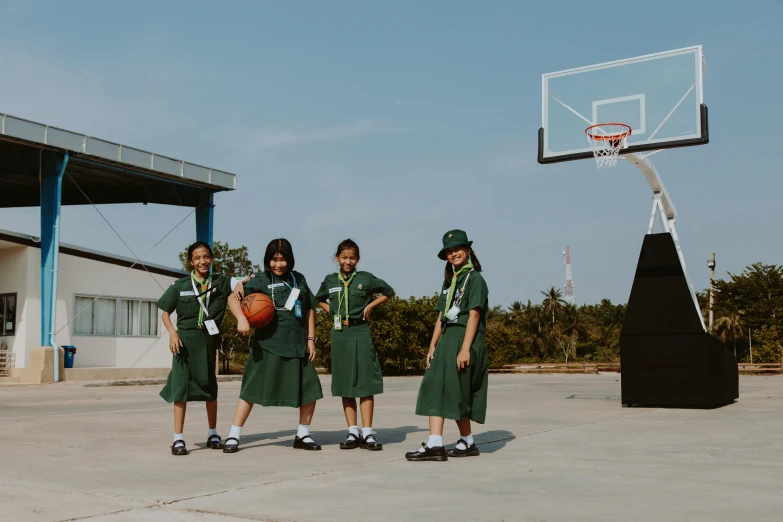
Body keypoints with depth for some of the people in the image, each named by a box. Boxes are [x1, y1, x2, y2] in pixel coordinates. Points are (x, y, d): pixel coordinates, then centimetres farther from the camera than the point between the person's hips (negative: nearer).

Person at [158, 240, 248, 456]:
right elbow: (165, 313, 6)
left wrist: (242, 319, -35)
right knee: (181, 386, -6)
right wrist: (172, 332, -12)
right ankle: (178, 438, -1)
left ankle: (212, 433, 26)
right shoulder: (180, 285, 3)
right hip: (184, 340, -1)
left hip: (208, 340, 1)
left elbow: (232, 298, -16)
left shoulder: (221, 283, 3)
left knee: (209, 386, 11)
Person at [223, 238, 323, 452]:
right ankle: (233, 436, 5)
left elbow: (309, 310, 16)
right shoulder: (262, 280, -1)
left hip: (297, 345, 4)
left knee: (310, 390, 6)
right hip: (268, 345, -4)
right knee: (252, 388, -3)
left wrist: (310, 339, 9)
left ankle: (303, 435, 23)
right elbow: (236, 298, -11)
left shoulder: (298, 279, 11)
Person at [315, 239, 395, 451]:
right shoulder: (330, 281, 7)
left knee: (365, 383, -4)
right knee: (345, 384, 5)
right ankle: (353, 432, 12)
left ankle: (367, 433, -1)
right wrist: (330, 310, 8)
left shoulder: (365, 278, -1)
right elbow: (319, 299, 26)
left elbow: (389, 292, 9)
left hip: (360, 333, -3)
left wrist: (370, 306, 0)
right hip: (339, 333, 3)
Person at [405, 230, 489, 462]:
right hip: (446, 340, 8)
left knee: (456, 394, -6)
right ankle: (435, 445, 1)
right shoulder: (449, 281, 18)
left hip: (465, 340, -8)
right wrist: (432, 346, 9)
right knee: (435, 389, 1)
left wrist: (465, 349, -20)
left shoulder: (474, 278, -6)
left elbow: (474, 314, -13)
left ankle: (467, 443, 4)